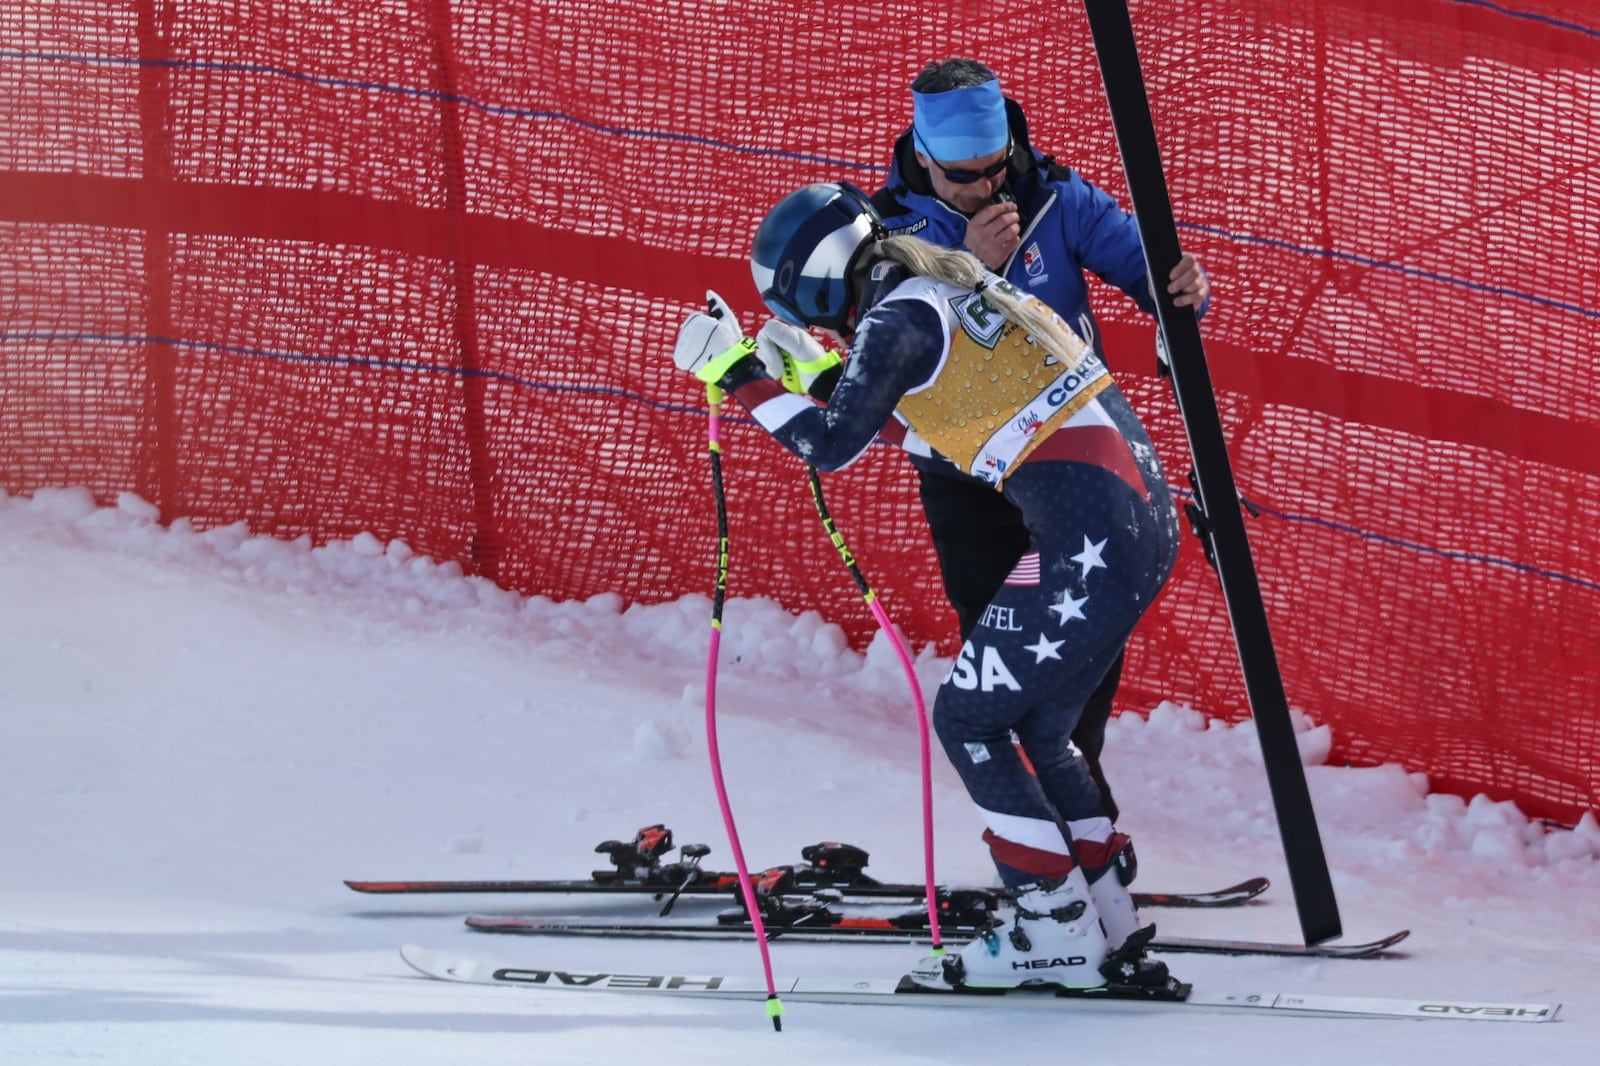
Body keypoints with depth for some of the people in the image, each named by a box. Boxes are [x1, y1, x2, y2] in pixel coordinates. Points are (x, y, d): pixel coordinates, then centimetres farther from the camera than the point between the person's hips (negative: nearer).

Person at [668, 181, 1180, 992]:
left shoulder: (897, 317, -10)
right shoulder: (945, 287, 18)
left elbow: (833, 445, -11)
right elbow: (926, 425, 29)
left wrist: (744, 377, -2)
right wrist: (816, 375, 25)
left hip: (1091, 538, -9)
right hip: (1144, 520, 9)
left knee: (967, 718, 3)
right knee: (1030, 729, 18)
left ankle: (1056, 931, 4)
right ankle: (1111, 929, 19)